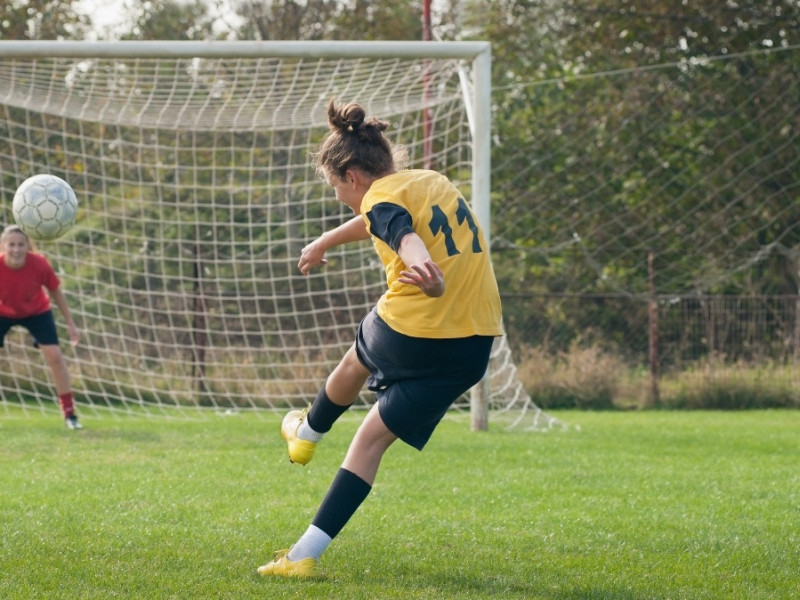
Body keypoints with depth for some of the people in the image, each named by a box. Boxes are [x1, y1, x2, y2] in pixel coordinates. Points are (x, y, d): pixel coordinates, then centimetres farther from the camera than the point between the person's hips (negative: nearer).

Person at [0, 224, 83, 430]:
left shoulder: (39, 263, -30)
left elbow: (55, 291, -11)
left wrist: (70, 323, -6)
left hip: (37, 311, 0)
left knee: (54, 356, -9)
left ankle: (69, 413, 4)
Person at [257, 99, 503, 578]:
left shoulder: (383, 198, -7)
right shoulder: (432, 181, 18)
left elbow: (408, 238, -30)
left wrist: (428, 276, -52)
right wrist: (326, 242, 55)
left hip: (410, 330, -6)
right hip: (472, 349, 6)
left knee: (356, 363, 30)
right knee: (374, 438, 10)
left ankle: (307, 434, 58)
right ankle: (307, 553, 5)